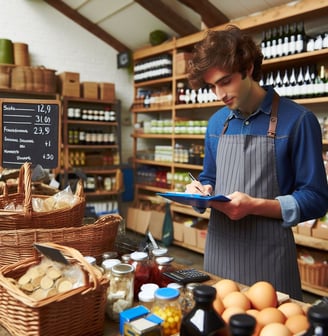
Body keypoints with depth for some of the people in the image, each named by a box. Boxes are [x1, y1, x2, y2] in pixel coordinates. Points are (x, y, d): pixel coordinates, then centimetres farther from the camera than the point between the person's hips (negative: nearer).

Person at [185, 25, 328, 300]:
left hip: (268, 257, -5)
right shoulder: (216, 123, 8)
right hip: (219, 250, 5)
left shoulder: (297, 120, -10)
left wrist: (254, 205, -22)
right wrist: (201, 192, -4)